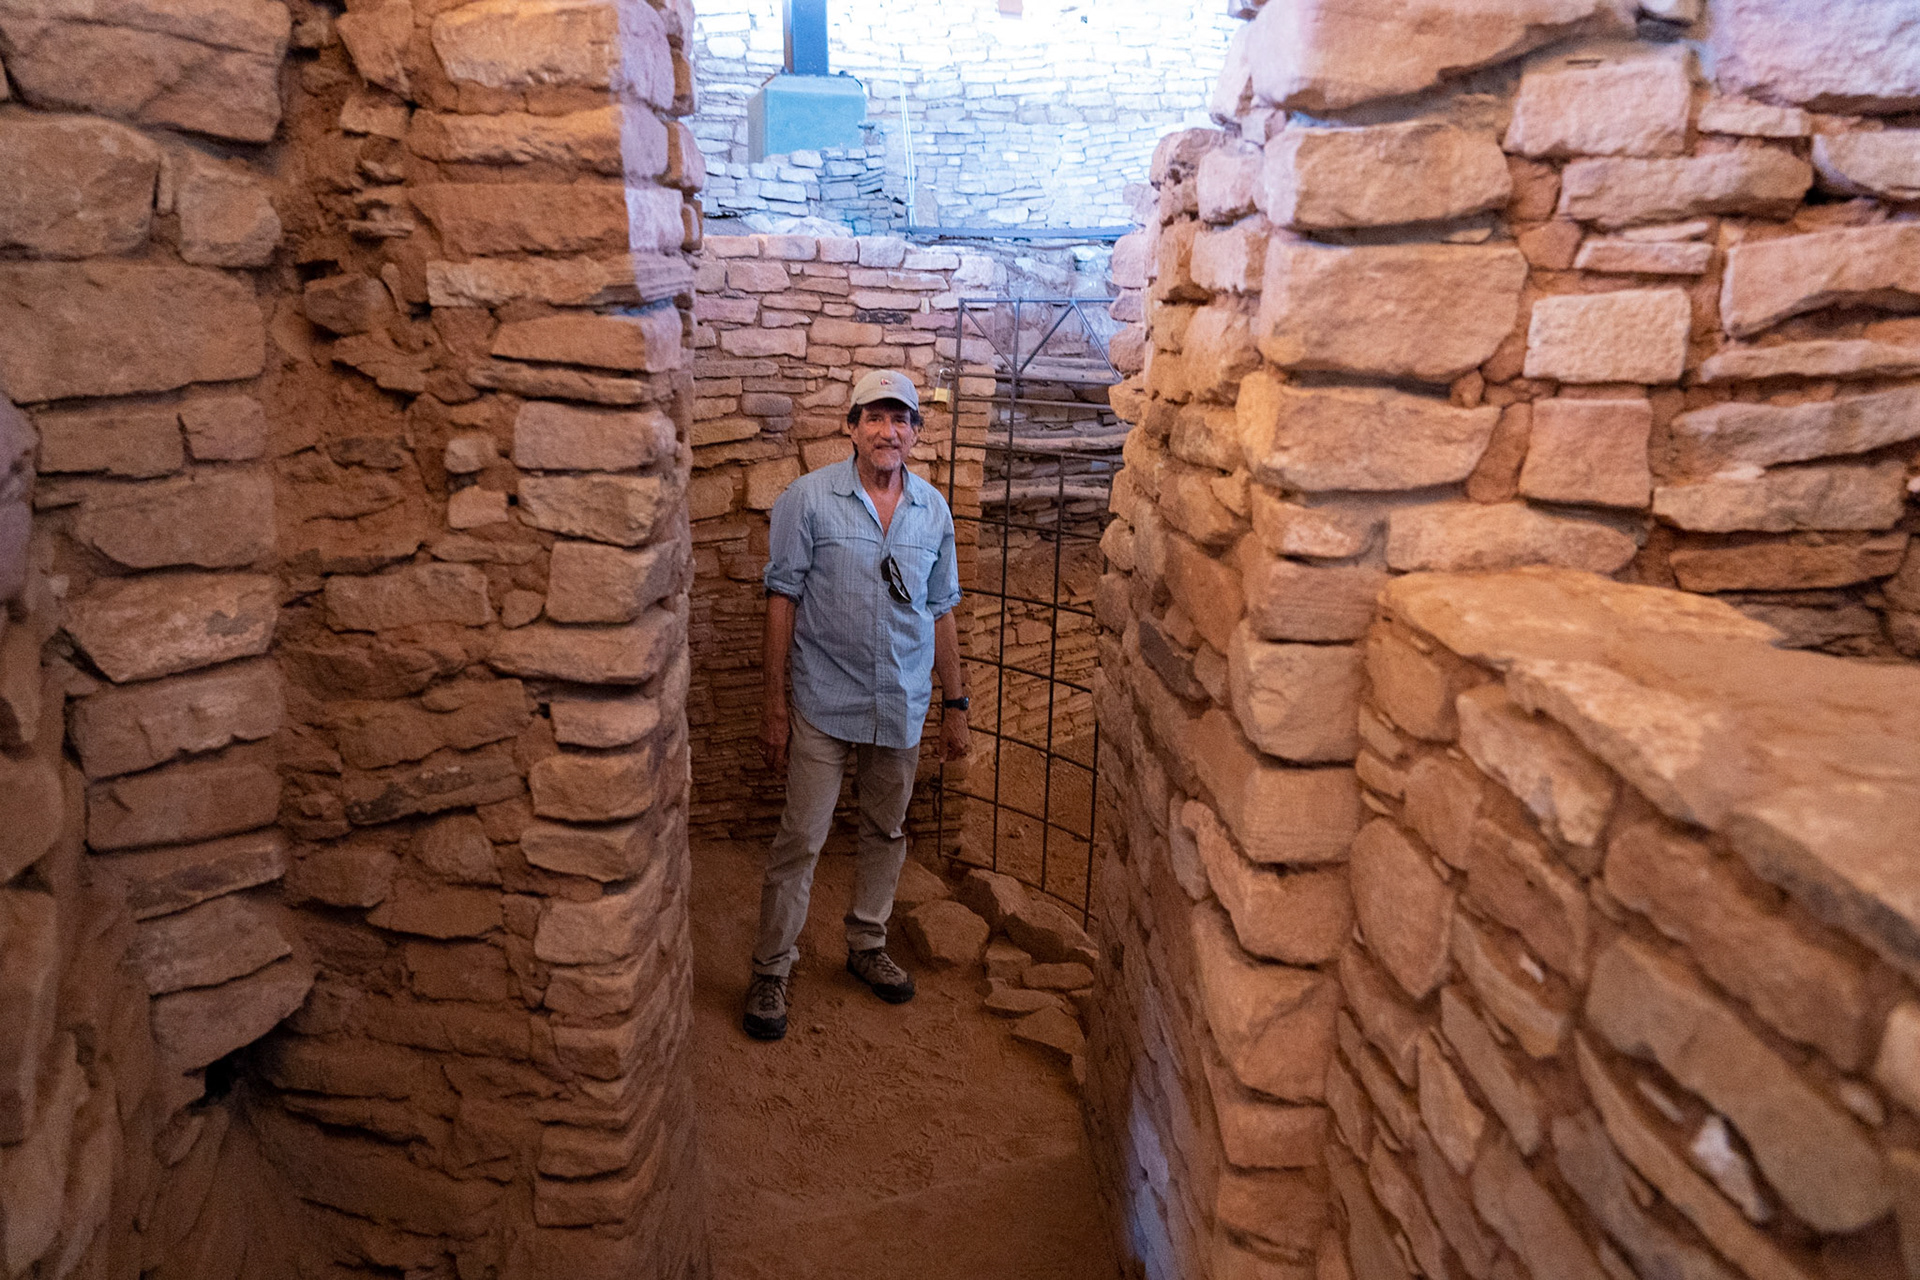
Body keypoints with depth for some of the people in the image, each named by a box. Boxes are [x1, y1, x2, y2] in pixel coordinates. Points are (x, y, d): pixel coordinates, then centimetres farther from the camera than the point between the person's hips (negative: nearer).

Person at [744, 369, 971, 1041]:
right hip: (824, 702, -4)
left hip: (903, 705, 4)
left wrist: (956, 702, 10)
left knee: (886, 832, 16)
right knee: (800, 839, 0)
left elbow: (941, 611, 10)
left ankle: (867, 945, 35)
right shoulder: (809, 498, -7)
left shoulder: (934, 509, 4)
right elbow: (783, 599, -6)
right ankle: (772, 970, 15)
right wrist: (775, 701, -9)